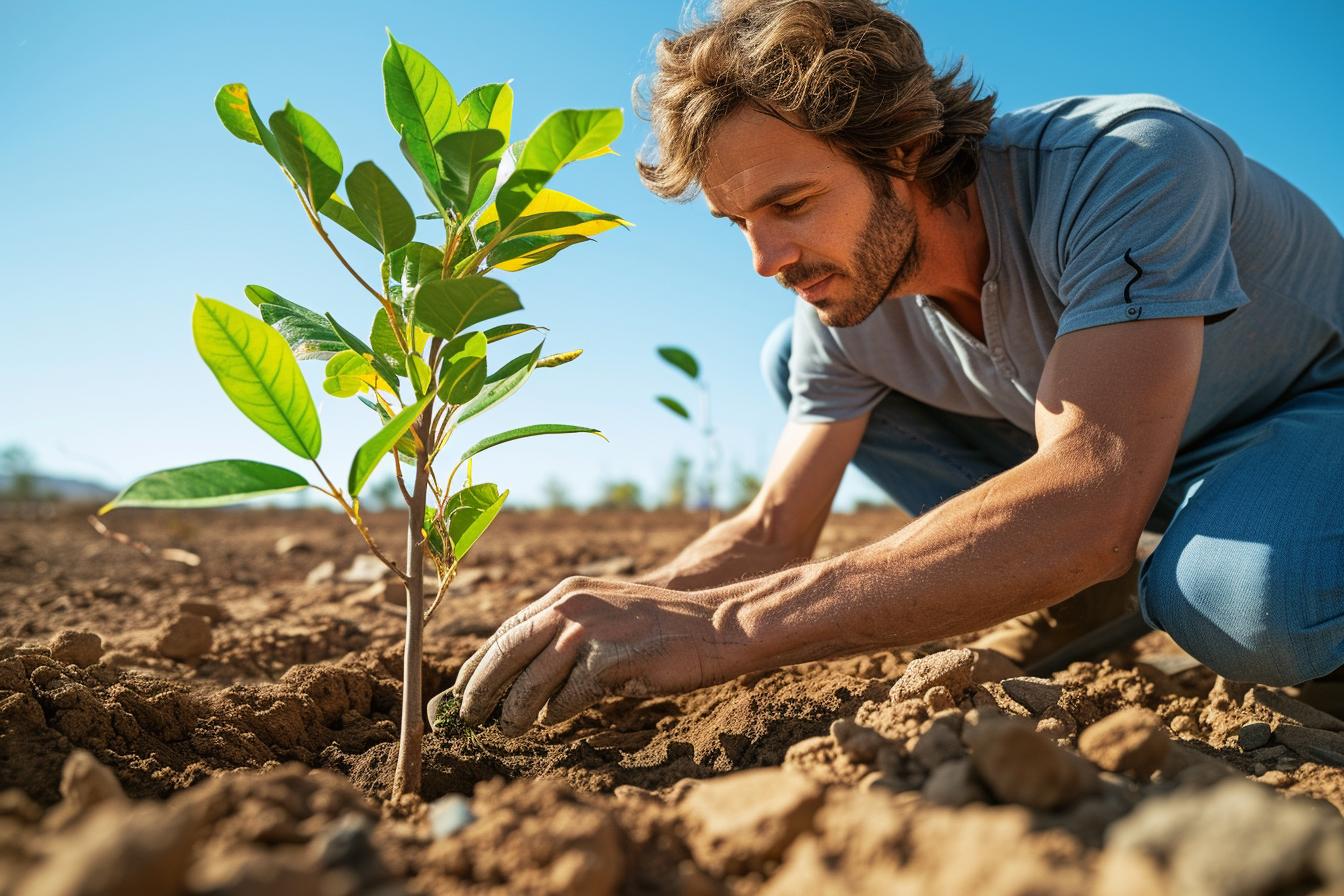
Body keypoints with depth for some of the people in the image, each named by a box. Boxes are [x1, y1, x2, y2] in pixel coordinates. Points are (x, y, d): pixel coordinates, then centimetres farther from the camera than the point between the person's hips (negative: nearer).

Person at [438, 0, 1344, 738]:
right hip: (1100, 438, 6)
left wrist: (721, 628, -52)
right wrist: (614, 617, -31)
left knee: (1243, 604, -42)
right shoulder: (841, 309, -16)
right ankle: (1089, 593, -3)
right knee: (791, 360, -8)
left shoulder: (1129, 164, -35)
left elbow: (1086, 504, -47)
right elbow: (774, 532, -11)